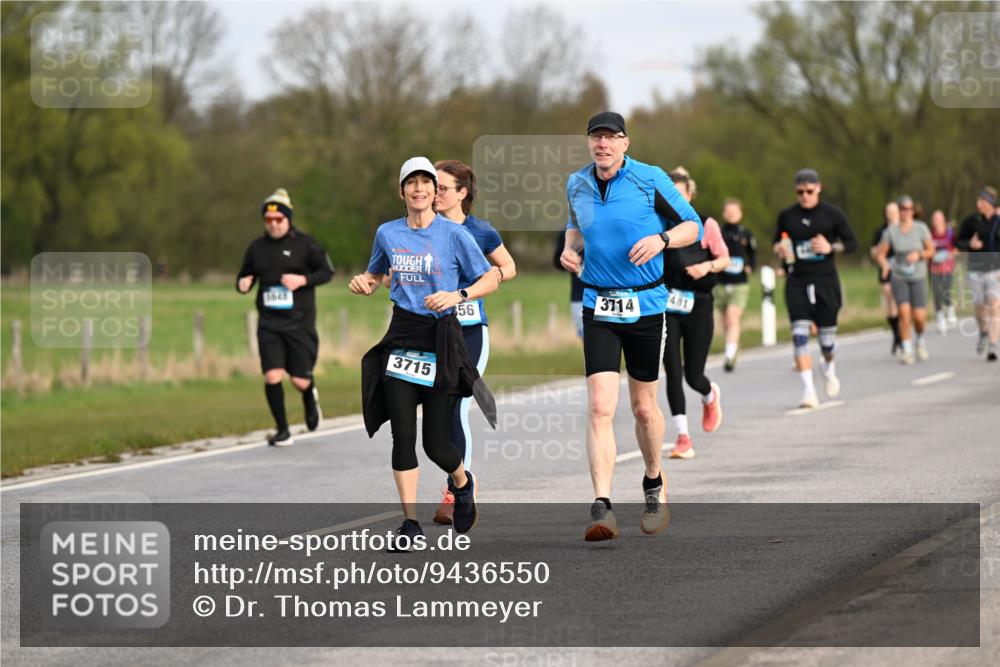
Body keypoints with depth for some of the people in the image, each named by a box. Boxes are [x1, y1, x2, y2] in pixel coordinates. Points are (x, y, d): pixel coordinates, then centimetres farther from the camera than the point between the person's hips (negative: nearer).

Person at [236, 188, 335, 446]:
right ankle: (282, 431, 6)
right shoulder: (256, 248, 7)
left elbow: (327, 271, 2)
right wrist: (243, 285, -6)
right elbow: (244, 276, 18)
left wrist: (303, 280, -14)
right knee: (272, 377, -11)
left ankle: (310, 397, 39)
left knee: (300, 381, -1)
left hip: (299, 322, -2)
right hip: (269, 323, 2)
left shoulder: (305, 244, -2)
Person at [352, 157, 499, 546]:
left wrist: (457, 296, -17)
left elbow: (491, 280, 0)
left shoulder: (454, 234, -5)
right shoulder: (388, 233, 7)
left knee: (436, 444, -3)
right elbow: (375, 277, 23)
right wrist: (362, 283, 1)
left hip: (440, 340, -3)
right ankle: (410, 521, 4)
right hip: (401, 337, 3)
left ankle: (462, 483, 31)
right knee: (403, 435, -5)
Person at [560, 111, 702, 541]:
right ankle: (602, 509, -20)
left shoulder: (650, 180, -7)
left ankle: (655, 485, 37)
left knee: (643, 406, 10)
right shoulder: (577, 185, 5)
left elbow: (693, 226, -1)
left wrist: (661, 239, -20)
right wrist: (570, 248, 4)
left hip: (646, 306, -2)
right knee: (600, 405, -13)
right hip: (598, 307, 2)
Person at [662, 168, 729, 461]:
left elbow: (724, 258, 4)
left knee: (693, 376, 1)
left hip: (698, 305, -2)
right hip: (666, 305, 2)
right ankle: (683, 437, -5)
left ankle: (711, 396, 40)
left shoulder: (706, 225, -3)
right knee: (673, 373, -9)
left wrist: (707, 266, -15)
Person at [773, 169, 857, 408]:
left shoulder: (832, 214, 0)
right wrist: (780, 249, -6)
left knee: (827, 335, 6)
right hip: (797, 282, 1)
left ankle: (829, 367, 41)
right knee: (800, 333, -14)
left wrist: (831, 248, -14)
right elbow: (777, 242, 18)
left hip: (826, 280, -1)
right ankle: (808, 389, -15)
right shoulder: (787, 216, 5)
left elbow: (852, 243, 3)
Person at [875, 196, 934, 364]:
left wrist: (919, 254, -16)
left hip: (918, 277, 0)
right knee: (904, 311, -17)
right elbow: (881, 253, 1)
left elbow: (931, 250, 4)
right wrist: (885, 264, -20)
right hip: (899, 278, 0)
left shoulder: (921, 228, -3)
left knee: (919, 317, -6)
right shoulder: (891, 231, -3)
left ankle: (920, 340, 26)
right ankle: (907, 350, -8)